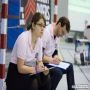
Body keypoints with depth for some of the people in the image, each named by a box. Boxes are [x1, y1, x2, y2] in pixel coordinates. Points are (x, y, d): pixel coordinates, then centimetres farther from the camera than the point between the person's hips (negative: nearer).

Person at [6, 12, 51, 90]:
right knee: (33, 83, -30)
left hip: (29, 71, 7)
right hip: (16, 73, -7)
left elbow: (39, 61, 3)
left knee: (46, 79, -15)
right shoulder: (23, 38, -23)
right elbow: (20, 68, -24)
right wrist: (35, 69, -37)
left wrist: (44, 69, -18)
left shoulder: (39, 40, -1)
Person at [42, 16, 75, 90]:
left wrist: (56, 57, -8)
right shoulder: (46, 33, -24)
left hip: (50, 61, 9)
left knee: (69, 66, 10)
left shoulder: (56, 34, 3)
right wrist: (51, 60, -35)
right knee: (58, 72, -30)